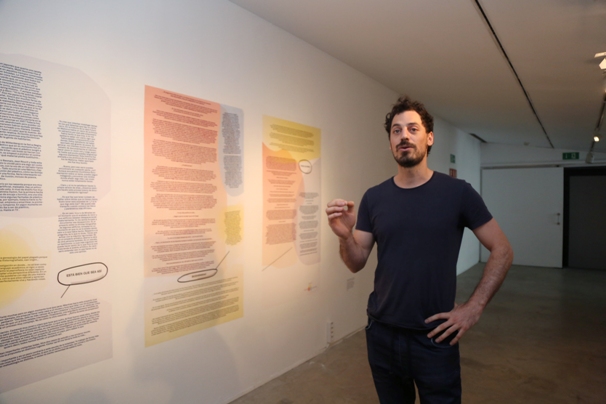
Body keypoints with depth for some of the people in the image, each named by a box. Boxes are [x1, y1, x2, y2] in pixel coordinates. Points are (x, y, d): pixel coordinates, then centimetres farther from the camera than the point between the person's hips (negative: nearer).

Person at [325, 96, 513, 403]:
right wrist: (345, 235, -18)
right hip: (381, 333, 3)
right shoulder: (374, 198, 0)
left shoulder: (457, 192, -8)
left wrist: (474, 307, -9)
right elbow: (356, 264, 2)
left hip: (434, 337, -3)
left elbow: (502, 251, -2)